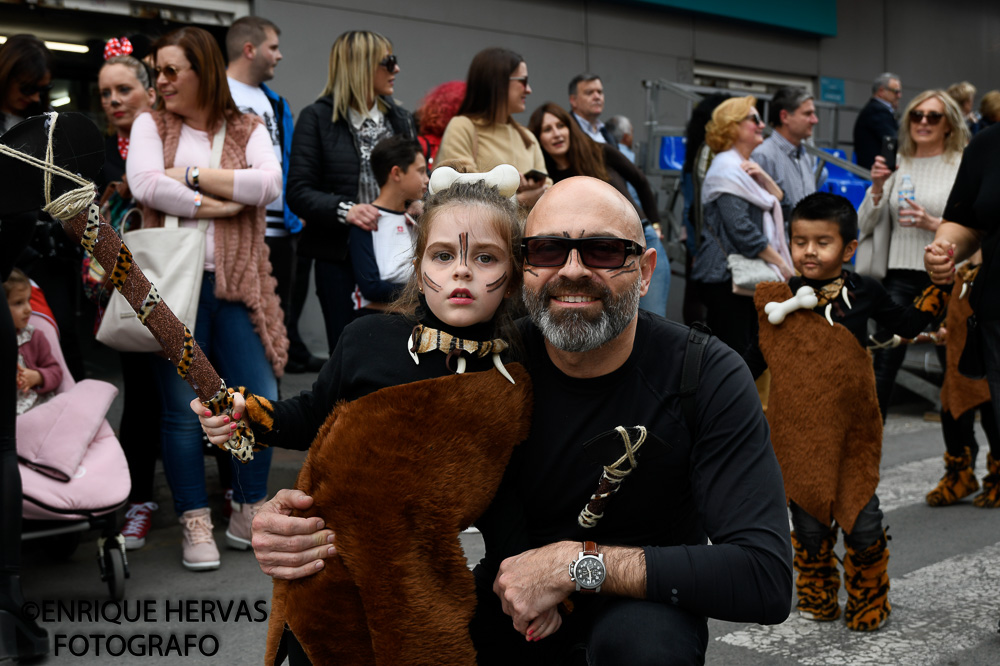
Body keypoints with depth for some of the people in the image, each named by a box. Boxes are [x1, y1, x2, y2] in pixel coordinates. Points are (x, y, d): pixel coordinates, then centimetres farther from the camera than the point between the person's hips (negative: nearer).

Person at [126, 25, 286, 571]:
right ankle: (196, 526, 14)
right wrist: (216, 205, -8)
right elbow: (145, 185, -10)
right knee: (183, 409, 2)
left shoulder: (249, 129, 10)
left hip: (238, 285, 1)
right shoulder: (151, 125, 9)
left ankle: (249, 516, 19)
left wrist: (193, 174, -8)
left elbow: (269, 184, -10)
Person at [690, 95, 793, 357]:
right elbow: (742, 230, -20)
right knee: (734, 352, -11)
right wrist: (781, 264, -13)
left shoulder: (745, 166, 20)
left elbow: (777, 201, 18)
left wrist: (763, 177, -2)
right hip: (726, 276, -10)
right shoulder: (727, 169, -12)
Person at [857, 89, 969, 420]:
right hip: (899, 275, 2)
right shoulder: (897, 165, 10)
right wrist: (877, 187, -6)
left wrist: (933, 223, -18)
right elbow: (865, 224, 9)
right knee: (884, 363, 1)